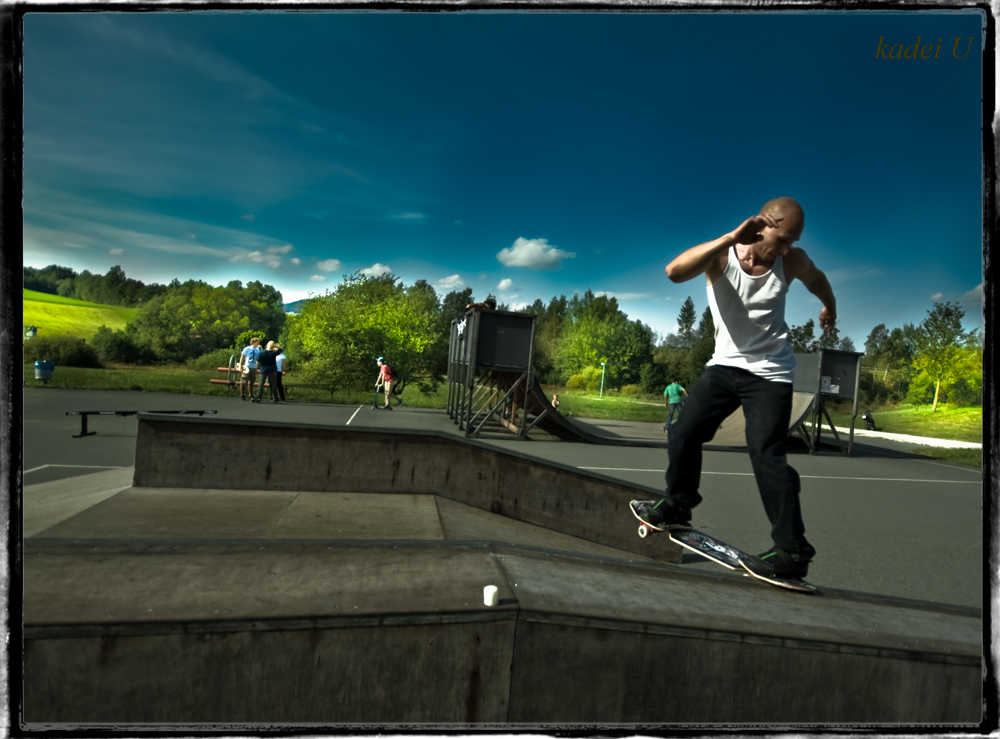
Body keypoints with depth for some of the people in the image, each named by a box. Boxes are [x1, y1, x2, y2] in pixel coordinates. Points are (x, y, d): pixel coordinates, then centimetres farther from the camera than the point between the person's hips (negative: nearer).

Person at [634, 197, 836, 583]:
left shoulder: (792, 262, -7)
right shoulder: (721, 255, -13)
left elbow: (816, 277, 19)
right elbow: (675, 271, -35)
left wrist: (829, 306, 36)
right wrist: (730, 239, -41)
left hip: (770, 373, -2)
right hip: (724, 364, 2)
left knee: (765, 454, -14)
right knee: (683, 435, 4)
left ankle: (792, 552, -7)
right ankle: (677, 505, 27)